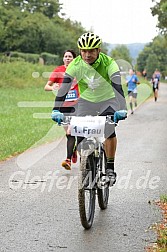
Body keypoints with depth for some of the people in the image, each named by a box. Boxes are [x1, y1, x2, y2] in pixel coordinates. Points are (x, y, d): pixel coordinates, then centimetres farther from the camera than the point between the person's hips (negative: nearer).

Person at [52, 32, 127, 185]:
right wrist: (56, 110, -39)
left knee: (109, 131, -27)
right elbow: (64, 86, -27)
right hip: (86, 101, 2)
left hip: (107, 101, -2)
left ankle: (110, 168, -12)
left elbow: (118, 85, -35)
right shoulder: (76, 64, -21)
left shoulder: (108, 63, -25)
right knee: (81, 138, -12)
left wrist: (122, 109, -49)